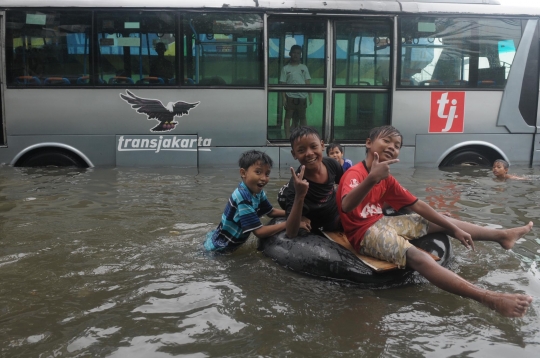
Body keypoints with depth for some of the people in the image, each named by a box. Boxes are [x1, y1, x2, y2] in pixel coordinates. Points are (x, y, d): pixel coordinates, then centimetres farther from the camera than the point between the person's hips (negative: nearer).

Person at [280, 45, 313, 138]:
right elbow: (282, 84, -2)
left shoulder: (304, 67, 7)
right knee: (288, 117, 1)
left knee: (302, 117, 11)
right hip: (290, 97, -2)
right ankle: (288, 137, 4)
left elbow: (307, 82, 7)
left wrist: (310, 95, 1)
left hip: (302, 97, 2)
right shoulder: (285, 68, 1)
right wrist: (284, 97, -9)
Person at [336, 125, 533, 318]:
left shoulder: (386, 178, 7)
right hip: (364, 232, -9)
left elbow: (417, 205, 9)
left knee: (442, 222, 17)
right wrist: (372, 178, -57)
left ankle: (501, 235, 34)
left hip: (382, 222, 10)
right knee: (416, 256, -32)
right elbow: (346, 206, -40)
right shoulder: (355, 173, -19)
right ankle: (489, 298, -44)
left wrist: (455, 229, 7)